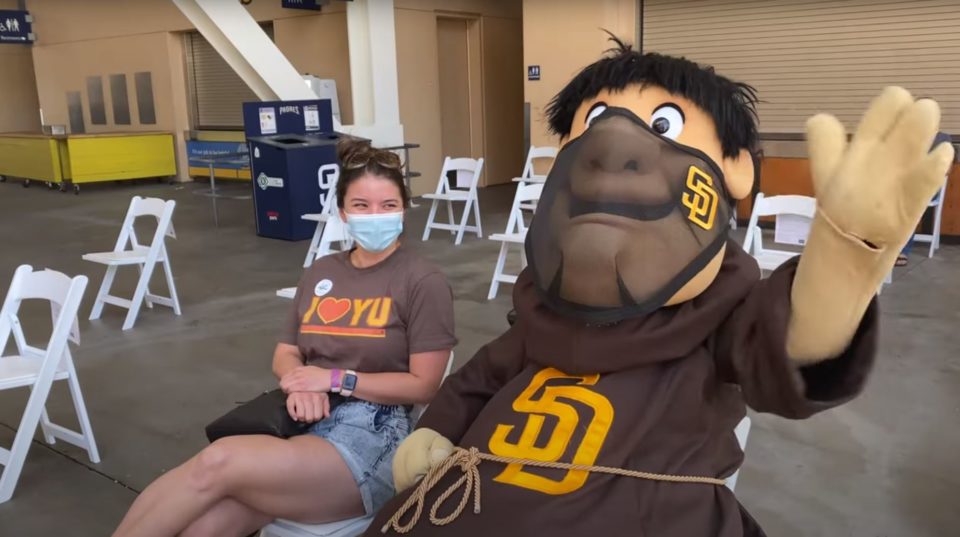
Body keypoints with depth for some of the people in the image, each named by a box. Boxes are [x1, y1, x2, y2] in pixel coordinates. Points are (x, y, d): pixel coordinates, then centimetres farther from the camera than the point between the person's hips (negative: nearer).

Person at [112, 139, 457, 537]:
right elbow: (284, 355, 19)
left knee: (218, 462, -26)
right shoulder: (321, 273, 17)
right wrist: (299, 384, -4)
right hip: (302, 420, 5)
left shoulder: (424, 283, -1)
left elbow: (424, 386, -5)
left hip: (371, 433, -5)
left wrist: (337, 379, -10)